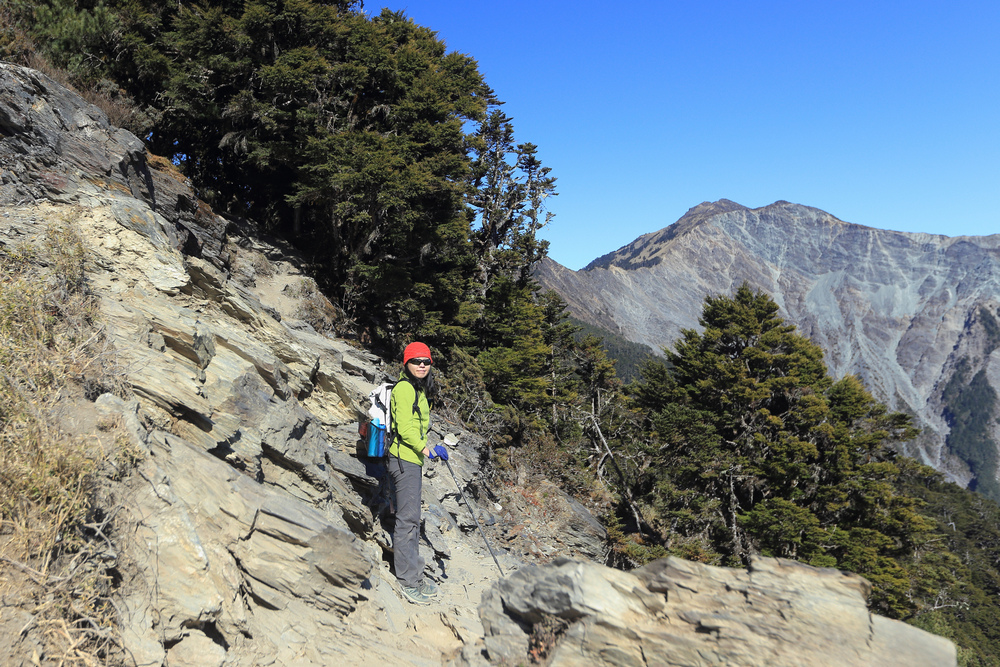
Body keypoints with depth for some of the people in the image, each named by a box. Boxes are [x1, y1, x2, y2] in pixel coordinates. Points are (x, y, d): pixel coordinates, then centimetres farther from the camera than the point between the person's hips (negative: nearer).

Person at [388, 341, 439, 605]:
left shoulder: (419, 390, 19)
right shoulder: (404, 388, -12)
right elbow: (404, 428, -19)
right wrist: (424, 448, -26)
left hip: (413, 460, 10)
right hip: (404, 460, -10)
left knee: (411, 518, 13)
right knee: (408, 518, -7)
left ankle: (413, 576, 21)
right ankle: (409, 581, -1)